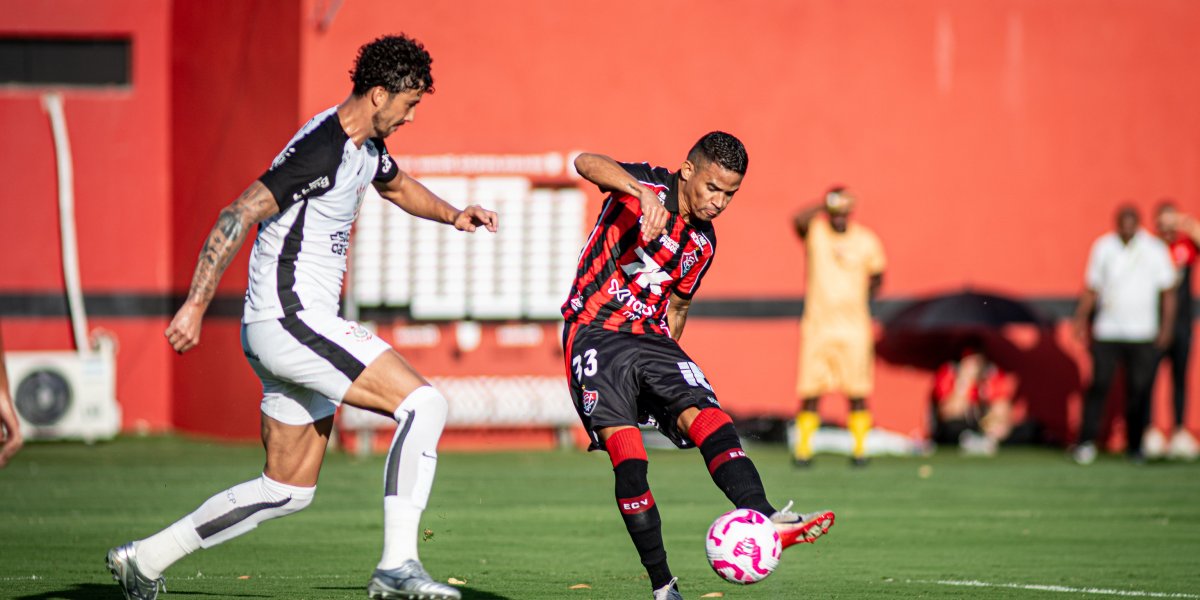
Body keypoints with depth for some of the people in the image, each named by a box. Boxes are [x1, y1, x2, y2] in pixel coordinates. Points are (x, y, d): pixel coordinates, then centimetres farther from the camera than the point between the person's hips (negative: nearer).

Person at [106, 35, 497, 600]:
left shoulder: (366, 144, 13)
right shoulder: (321, 151, -18)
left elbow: (397, 186, 36)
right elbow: (237, 216, -22)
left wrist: (452, 214, 18)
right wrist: (196, 305, -26)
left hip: (302, 326, 10)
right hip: (290, 320, -10)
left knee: (289, 490, 13)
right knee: (423, 402, -17)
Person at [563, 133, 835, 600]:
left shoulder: (702, 243, 12)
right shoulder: (647, 187, -8)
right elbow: (587, 164, -28)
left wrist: (666, 359, 21)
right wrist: (642, 192, -45)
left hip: (650, 338, 6)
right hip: (594, 333, -6)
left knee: (706, 416, -21)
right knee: (628, 458, -18)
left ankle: (765, 520, -39)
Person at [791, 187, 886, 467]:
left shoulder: (866, 241, 4)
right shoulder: (814, 231, 0)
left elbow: (876, 276, 16)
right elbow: (798, 220, -22)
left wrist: (865, 297, 5)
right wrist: (826, 205, -26)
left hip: (854, 326, 1)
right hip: (817, 325, -1)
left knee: (858, 391, -1)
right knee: (810, 390, -1)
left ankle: (859, 448, 7)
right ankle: (803, 448, 6)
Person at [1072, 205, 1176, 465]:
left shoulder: (1156, 250, 4)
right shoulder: (1103, 247, 7)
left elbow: (1167, 291, 6)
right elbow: (1091, 287, 12)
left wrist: (1166, 326, -2)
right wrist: (1081, 319, 3)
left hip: (1143, 335, 0)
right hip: (1107, 332, 0)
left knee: (1139, 390, -1)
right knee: (1099, 383, -10)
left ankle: (1134, 446, 9)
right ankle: (1086, 442, -7)